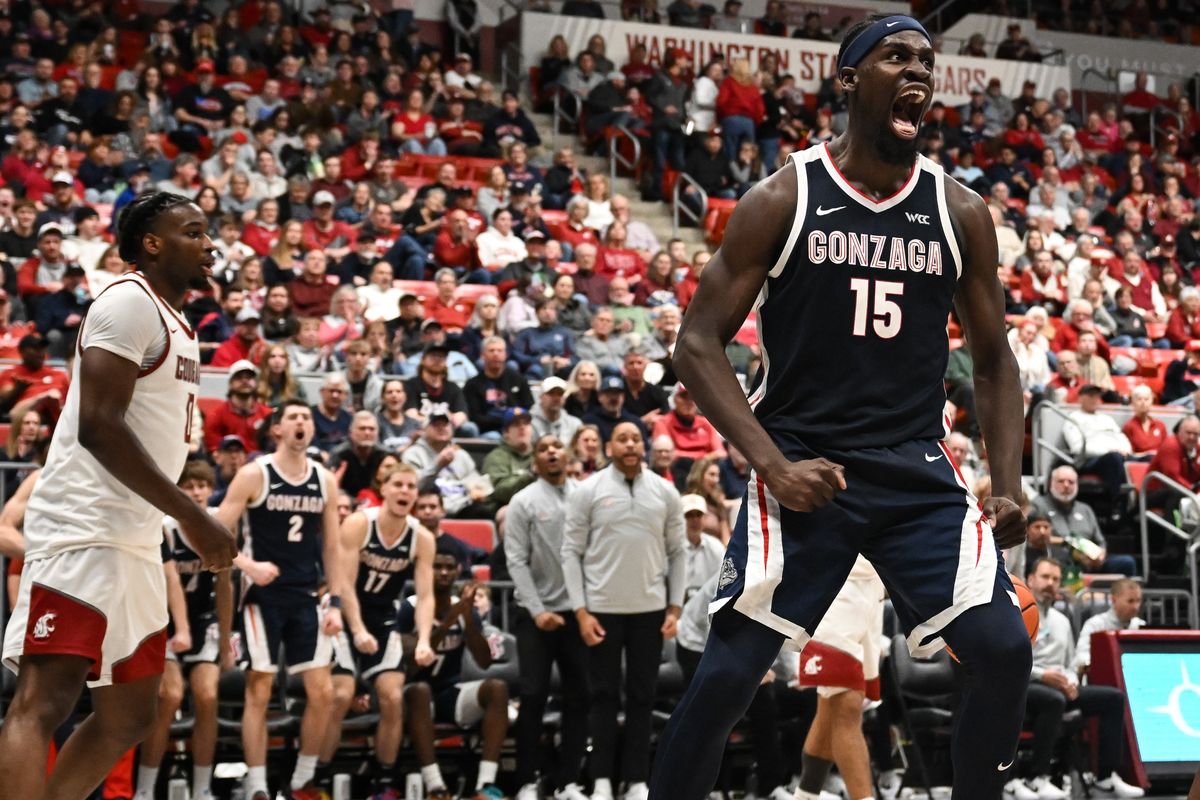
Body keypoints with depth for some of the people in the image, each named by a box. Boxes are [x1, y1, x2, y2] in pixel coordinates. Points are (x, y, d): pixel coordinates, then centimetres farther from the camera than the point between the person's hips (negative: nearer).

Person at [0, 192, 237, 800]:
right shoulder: (130, 302, -8)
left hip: (135, 540, 11)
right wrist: (192, 517, -19)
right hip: (83, 530, -10)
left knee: (129, 716, 12)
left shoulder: (176, 326, 22)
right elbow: (98, 426, -19)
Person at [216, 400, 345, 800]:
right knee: (259, 691, -1)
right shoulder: (254, 475, -6)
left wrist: (336, 602, 4)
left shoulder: (326, 480, 7)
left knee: (322, 691, 0)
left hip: (306, 597, 4)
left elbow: (332, 547, 11)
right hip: (263, 596, -4)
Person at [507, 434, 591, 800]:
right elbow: (516, 561, -6)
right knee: (533, 697, -2)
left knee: (579, 698, 3)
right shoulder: (523, 502, -2)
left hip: (579, 610, 2)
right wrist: (537, 610, -13)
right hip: (536, 612, -2)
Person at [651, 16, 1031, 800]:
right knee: (727, 672, -9)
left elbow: (993, 359, 14)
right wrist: (773, 462, -16)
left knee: (1005, 652, -7)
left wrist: (1007, 486, 1)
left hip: (918, 470, 3)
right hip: (806, 470, -3)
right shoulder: (783, 199, -4)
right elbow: (699, 343, -5)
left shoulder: (961, 212, 5)